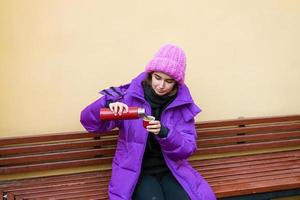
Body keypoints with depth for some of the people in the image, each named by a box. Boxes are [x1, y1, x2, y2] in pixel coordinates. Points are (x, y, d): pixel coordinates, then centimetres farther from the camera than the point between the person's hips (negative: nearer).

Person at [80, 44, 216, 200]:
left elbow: (187, 149, -6)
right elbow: (88, 121, -8)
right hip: (135, 172, -2)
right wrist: (109, 104, -28)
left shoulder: (183, 104, -2)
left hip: (171, 169, 2)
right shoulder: (129, 96, -8)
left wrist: (164, 132, -26)